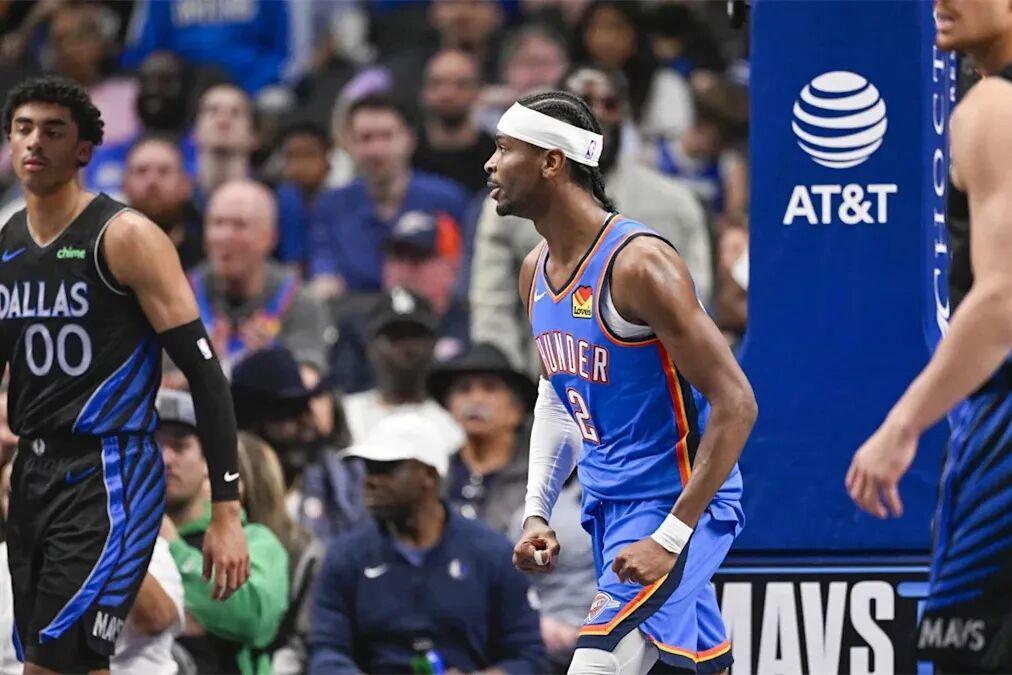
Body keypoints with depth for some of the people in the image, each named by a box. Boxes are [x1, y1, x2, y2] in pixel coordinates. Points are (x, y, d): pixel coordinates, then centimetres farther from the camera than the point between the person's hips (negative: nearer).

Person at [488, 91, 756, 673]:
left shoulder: (638, 264, -22)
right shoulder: (537, 271, 6)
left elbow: (735, 403, -23)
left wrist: (670, 538, -26)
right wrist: (537, 512, 8)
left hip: (678, 504, -9)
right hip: (609, 504, 9)